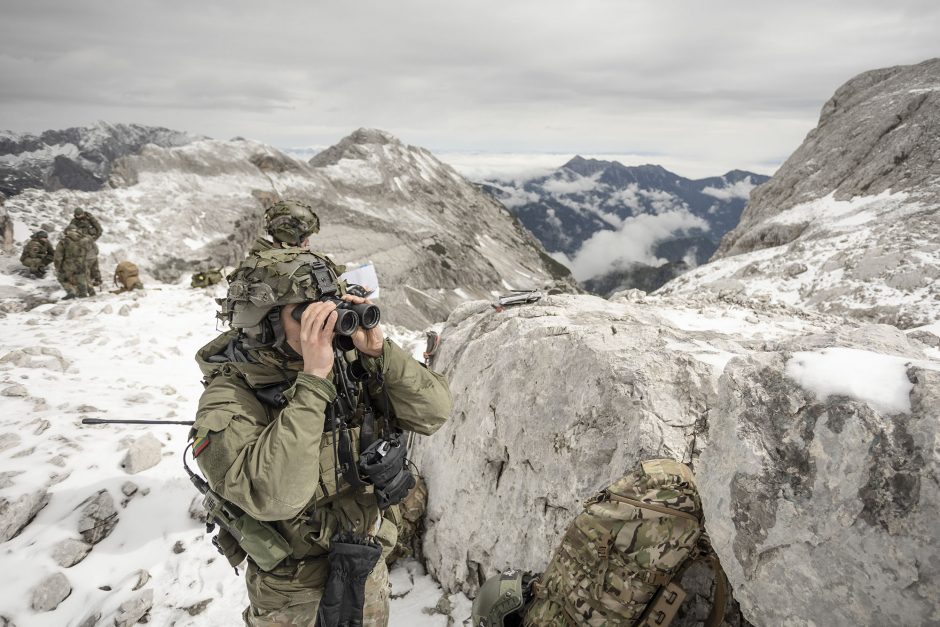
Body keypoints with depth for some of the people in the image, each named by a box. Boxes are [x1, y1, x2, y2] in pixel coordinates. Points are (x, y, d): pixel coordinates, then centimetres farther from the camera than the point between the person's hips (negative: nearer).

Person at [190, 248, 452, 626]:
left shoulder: (352, 364, -14)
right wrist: (314, 380, -40)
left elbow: (434, 413, -17)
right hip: (292, 585, -4)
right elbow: (274, 497, -40)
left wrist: (379, 351, -29)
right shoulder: (228, 400, -25)